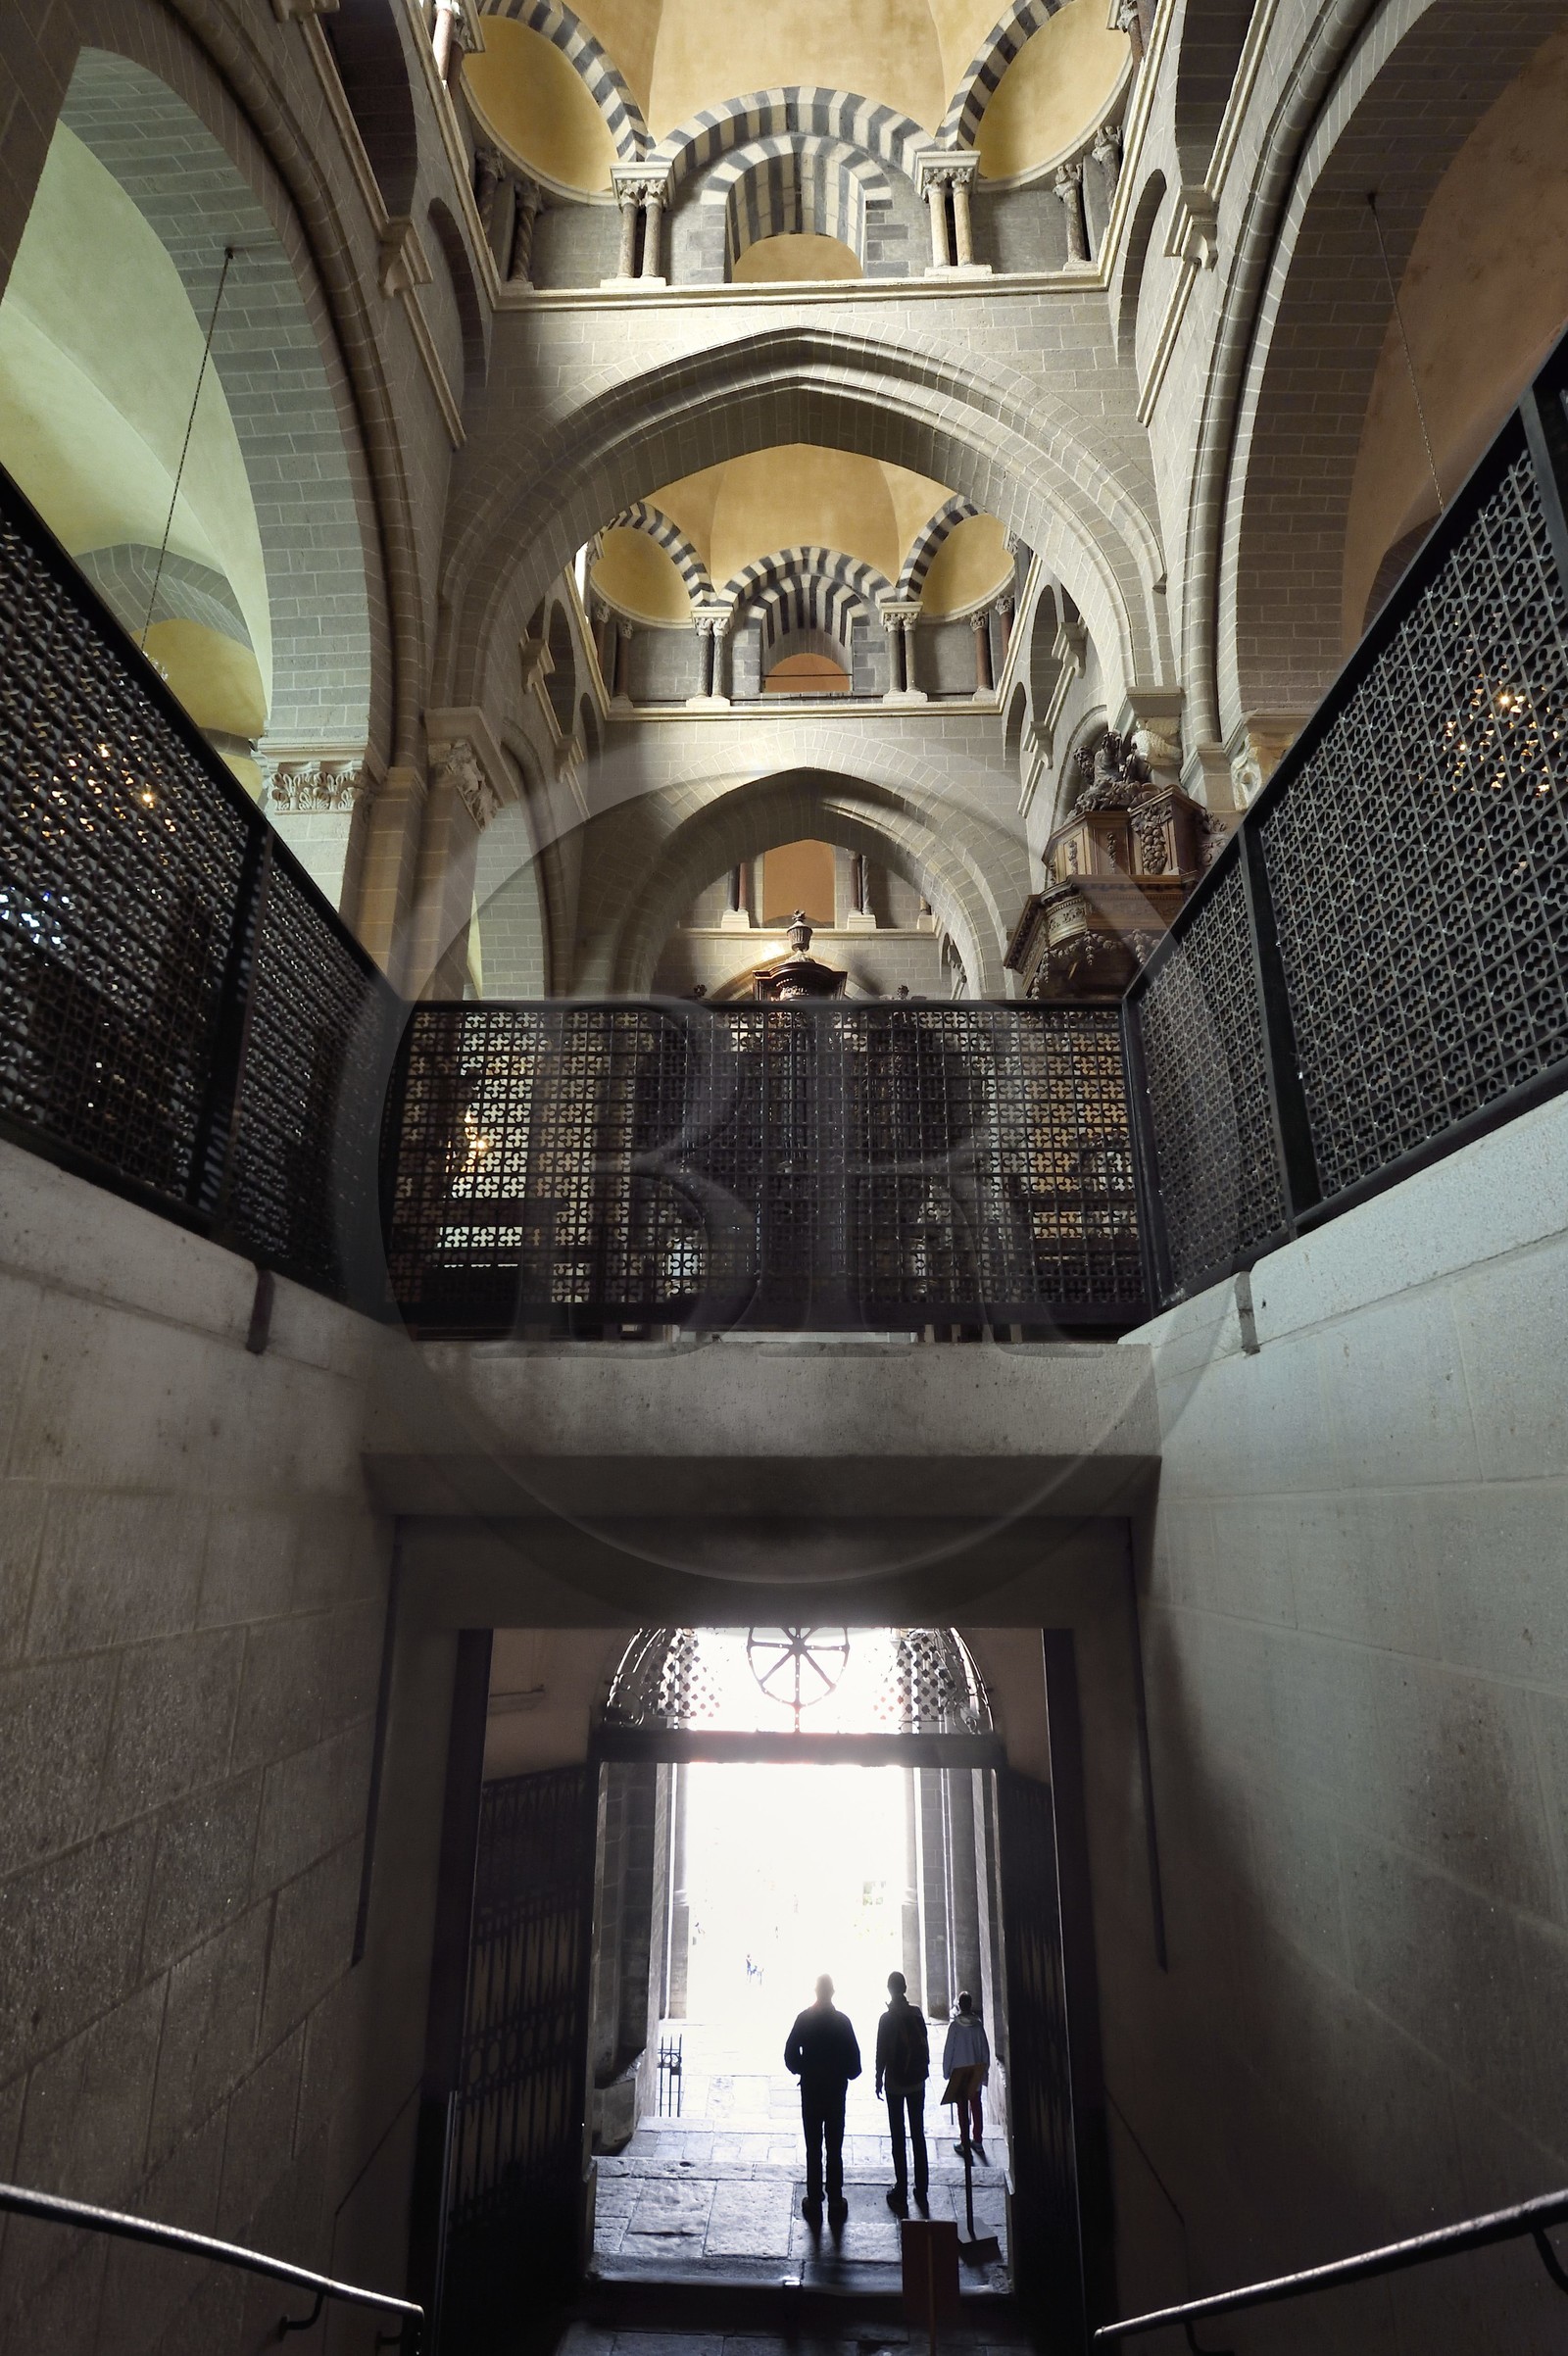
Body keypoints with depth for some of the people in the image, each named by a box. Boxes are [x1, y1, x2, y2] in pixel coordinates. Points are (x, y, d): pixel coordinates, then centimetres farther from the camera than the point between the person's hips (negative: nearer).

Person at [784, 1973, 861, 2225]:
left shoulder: (803, 2018, -10)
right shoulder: (842, 2020, -12)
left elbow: (790, 2053, -8)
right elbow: (853, 2056, -10)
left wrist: (801, 2071, 9)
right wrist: (847, 2074, 9)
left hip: (810, 2090, 0)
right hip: (836, 2090, 0)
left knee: (813, 2149, 8)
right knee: (834, 2149, 9)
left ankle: (814, 2203, 12)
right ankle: (835, 2202, 13)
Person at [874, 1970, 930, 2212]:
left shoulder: (887, 2018, -15)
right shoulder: (917, 2014, -4)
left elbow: (882, 2052, -13)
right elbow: (925, 2047, 2)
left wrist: (879, 2078, 0)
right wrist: (924, 2071, 14)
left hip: (895, 2083, -3)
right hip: (917, 2081, 4)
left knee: (898, 2137, 5)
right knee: (918, 2134, 12)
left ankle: (901, 2194, 9)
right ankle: (921, 2191, 17)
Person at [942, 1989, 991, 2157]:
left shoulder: (954, 2025, -16)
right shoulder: (978, 2024, -7)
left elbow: (949, 2049, -11)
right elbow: (985, 2049, -2)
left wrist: (947, 2070, 0)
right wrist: (984, 2069, 10)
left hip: (960, 2070, -3)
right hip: (976, 2070, 3)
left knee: (963, 2107, 6)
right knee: (976, 2105, 14)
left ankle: (964, 2143, 11)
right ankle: (978, 2141, 21)